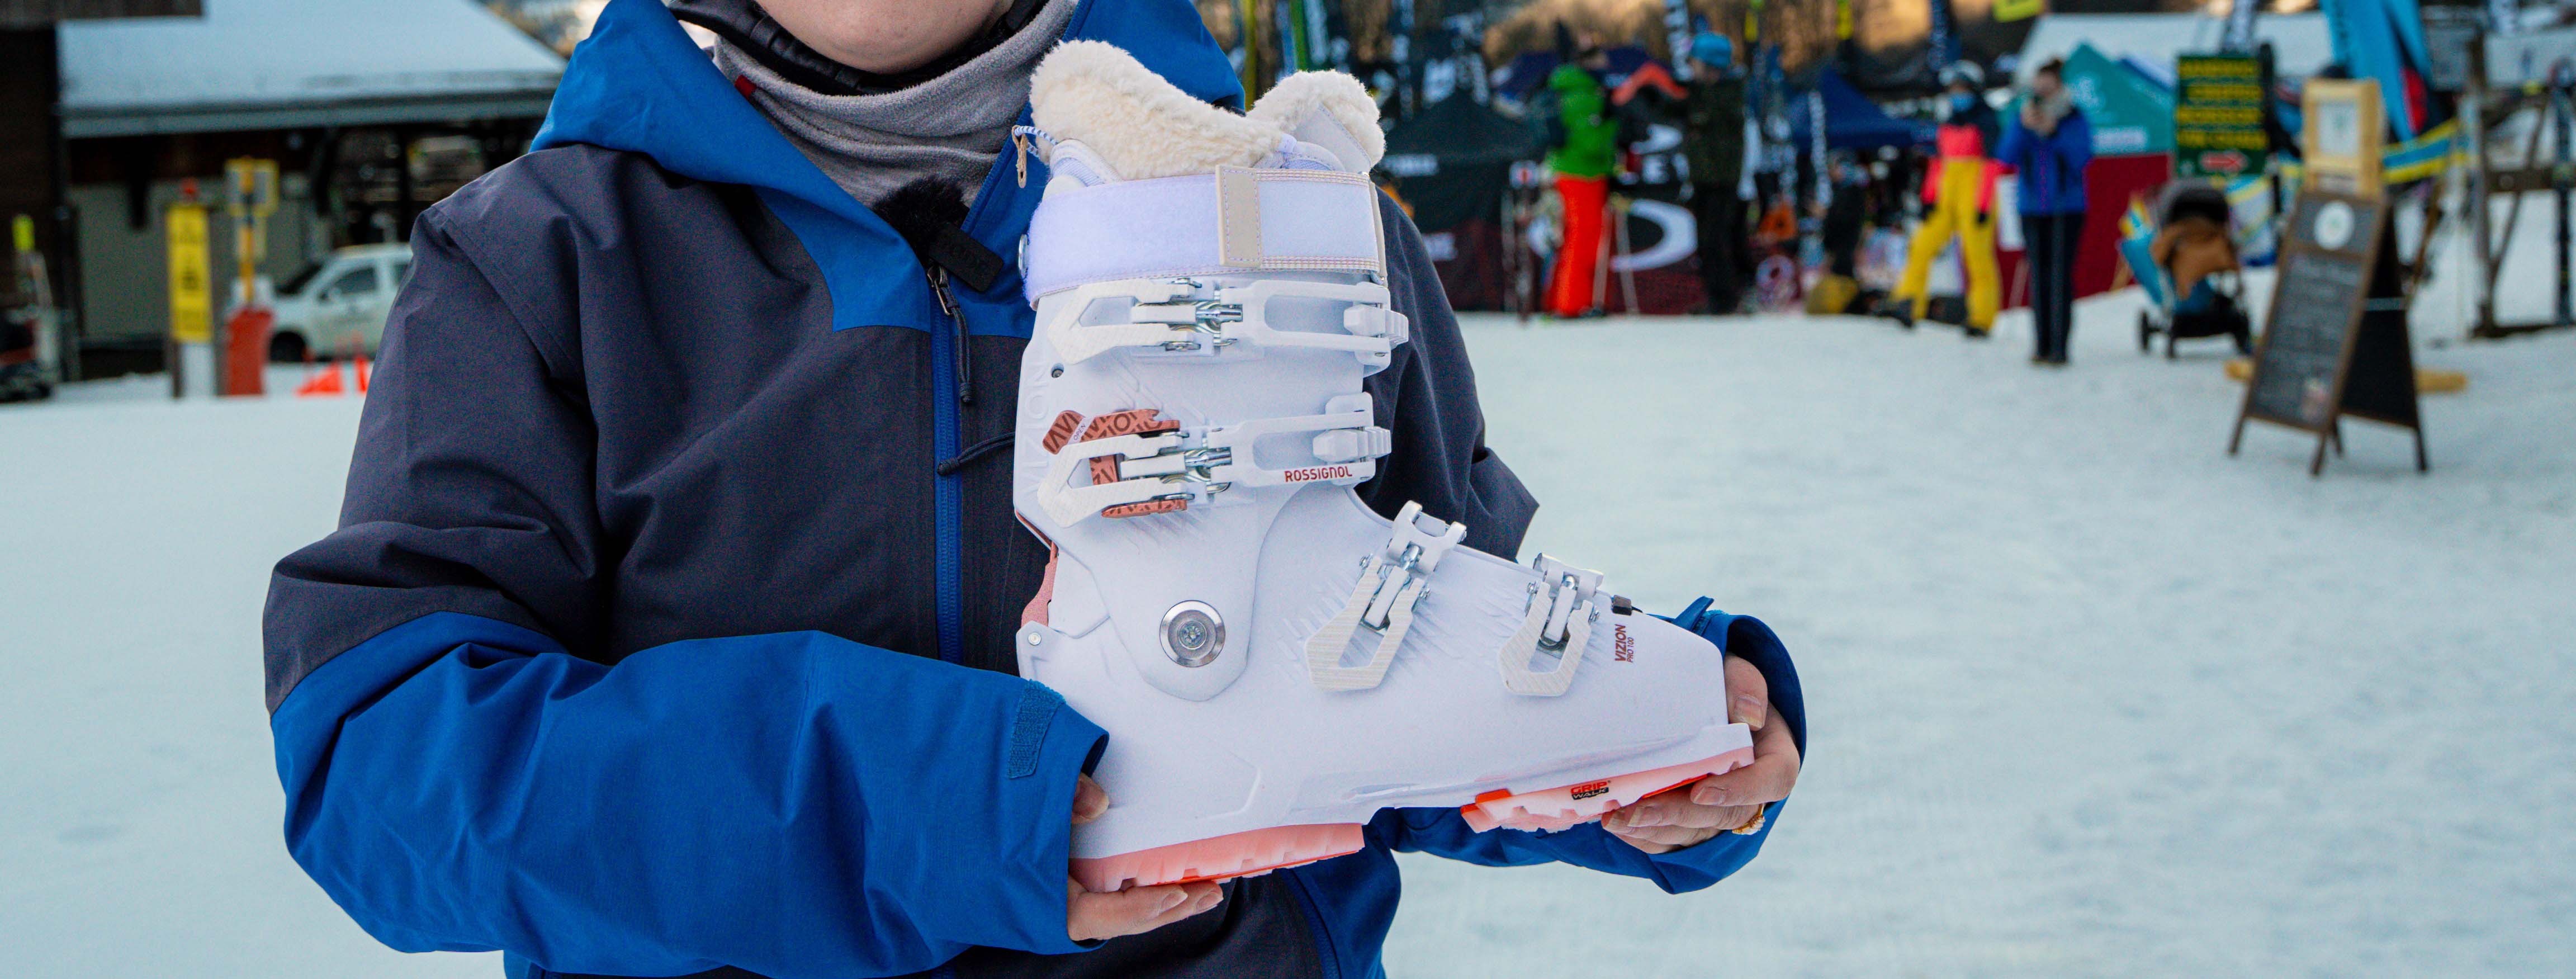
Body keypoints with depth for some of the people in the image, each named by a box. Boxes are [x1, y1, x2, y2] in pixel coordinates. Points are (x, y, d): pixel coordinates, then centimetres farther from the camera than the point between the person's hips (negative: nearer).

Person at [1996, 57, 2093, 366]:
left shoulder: (2075, 120, -2)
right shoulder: (2021, 118, 7)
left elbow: (2082, 157, -13)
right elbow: (2007, 158, -2)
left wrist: (2053, 132, -21)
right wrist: (2023, 128, -15)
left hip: (2066, 208, -3)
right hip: (2032, 209, 3)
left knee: (2061, 274, -9)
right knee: (2038, 275, 4)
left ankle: (2059, 346, -9)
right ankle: (2041, 343, 8)